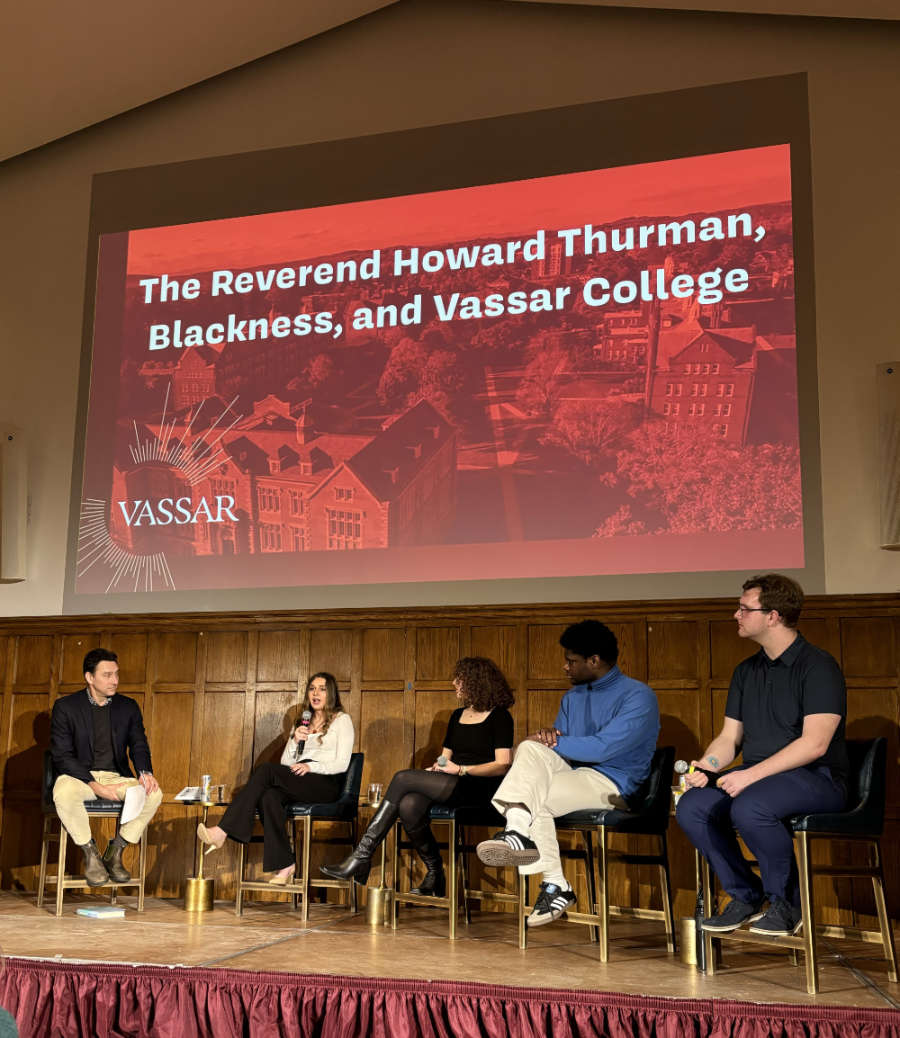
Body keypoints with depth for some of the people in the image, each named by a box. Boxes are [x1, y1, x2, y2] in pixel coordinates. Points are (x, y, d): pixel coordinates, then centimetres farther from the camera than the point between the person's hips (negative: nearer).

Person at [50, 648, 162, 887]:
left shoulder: (128, 707, 8)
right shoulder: (65, 707, -3)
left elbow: (139, 746, 9)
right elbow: (62, 756, -9)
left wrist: (145, 773, -15)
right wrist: (94, 785, -22)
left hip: (116, 777, 3)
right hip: (79, 775, -3)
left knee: (154, 794, -24)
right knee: (64, 793, -38)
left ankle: (115, 853, -8)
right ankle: (91, 855, -16)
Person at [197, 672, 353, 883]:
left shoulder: (342, 720, 9)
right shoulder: (301, 722, 26)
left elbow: (342, 763, -3)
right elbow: (285, 763, 17)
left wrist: (311, 766, -17)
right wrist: (295, 741, -1)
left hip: (327, 783, -5)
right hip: (297, 785, 5)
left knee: (266, 770, -26)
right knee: (270, 796, -31)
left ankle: (222, 832, -33)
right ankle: (284, 864, -32)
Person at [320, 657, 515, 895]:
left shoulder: (499, 717, 0)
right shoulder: (458, 716, 23)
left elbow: (503, 765, -9)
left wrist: (461, 770, -17)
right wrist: (435, 769, 3)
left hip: (478, 788, -7)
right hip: (451, 786, 7)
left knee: (403, 778, -22)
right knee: (408, 805, -27)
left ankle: (361, 857, -20)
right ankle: (434, 874, -12)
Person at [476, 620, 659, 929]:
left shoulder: (638, 696, -7)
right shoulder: (572, 697, 19)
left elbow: (604, 748, -18)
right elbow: (562, 747, 14)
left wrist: (554, 742, -9)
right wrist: (549, 737, -11)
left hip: (613, 785, -7)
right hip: (574, 774, 7)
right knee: (531, 749, -25)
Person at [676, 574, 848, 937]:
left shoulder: (818, 666, -10)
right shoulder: (746, 671, 15)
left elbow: (815, 744, -19)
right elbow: (729, 737, 16)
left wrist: (752, 774, -23)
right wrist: (703, 767, -6)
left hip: (816, 779, -7)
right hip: (756, 777, 7)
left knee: (748, 807, -35)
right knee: (691, 807, -17)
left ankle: (786, 901, -10)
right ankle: (747, 896, 1)